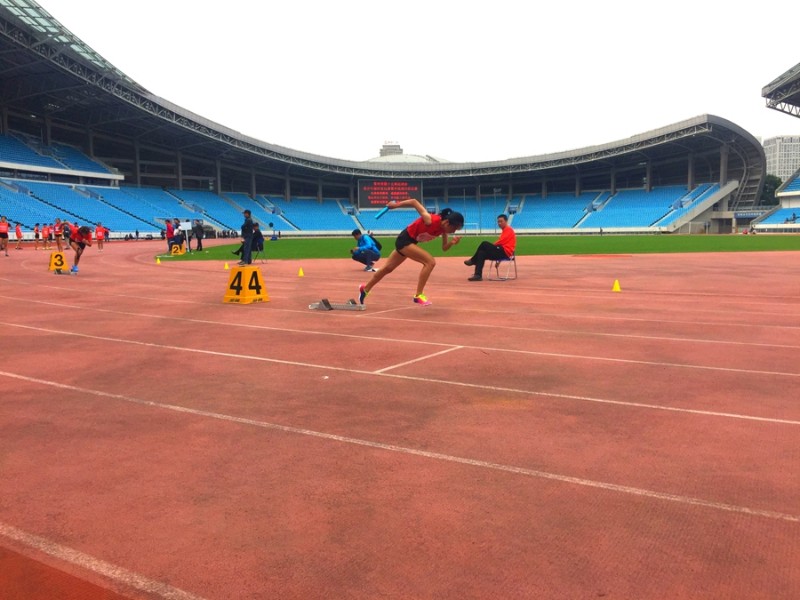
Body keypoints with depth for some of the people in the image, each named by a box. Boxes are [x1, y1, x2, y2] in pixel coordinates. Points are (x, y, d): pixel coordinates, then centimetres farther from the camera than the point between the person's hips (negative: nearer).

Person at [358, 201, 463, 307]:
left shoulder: (444, 227, -12)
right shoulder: (430, 221, -33)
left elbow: (444, 248, -2)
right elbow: (414, 201, -27)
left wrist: (452, 242, -23)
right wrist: (396, 204, -14)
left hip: (411, 242, 9)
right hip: (405, 240, -9)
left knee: (388, 268, 22)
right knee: (430, 262, -22)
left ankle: (365, 289, 40)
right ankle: (418, 295, -16)